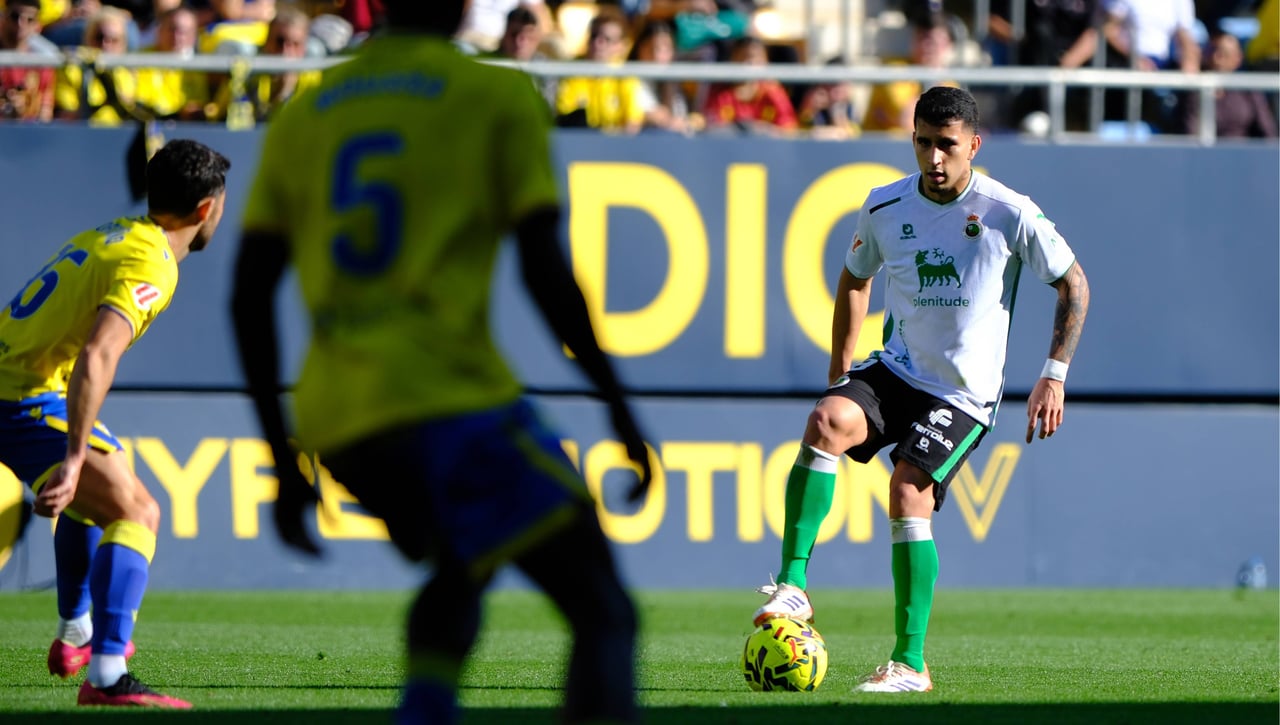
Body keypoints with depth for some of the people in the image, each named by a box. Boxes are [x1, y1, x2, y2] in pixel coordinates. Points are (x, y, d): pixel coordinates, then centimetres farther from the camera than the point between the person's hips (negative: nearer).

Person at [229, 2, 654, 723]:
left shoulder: (299, 118, 17)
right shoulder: (499, 96, 3)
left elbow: (249, 295, 14)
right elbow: (544, 269, -5)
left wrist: (283, 460, 18)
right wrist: (618, 404, 2)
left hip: (334, 422, 6)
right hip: (450, 391, -6)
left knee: (459, 571, 32)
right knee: (604, 614, -7)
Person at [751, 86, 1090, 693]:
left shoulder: (1010, 214, -11)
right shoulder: (885, 208, 0)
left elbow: (1073, 285, 0)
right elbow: (854, 280, 19)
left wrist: (1054, 376, -6)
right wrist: (839, 373, 16)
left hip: (964, 393, -4)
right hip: (896, 370, 4)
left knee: (909, 491, -21)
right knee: (826, 422, -27)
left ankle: (910, 663, -11)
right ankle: (792, 586, -28)